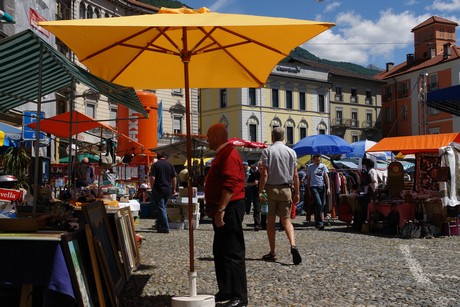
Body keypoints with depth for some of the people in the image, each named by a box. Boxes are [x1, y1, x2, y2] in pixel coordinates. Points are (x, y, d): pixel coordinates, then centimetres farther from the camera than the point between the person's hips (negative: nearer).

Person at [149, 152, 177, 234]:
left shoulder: (155, 165, -5)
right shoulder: (170, 165, 6)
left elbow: (152, 178, -12)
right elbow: (174, 178, 6)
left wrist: (152, 188, -2)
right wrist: (174, 189, 14)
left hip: (158, 189, -4)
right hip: (167, 189, 4)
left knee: (160, 208, -2)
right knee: (163, 207, 15)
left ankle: (165, 227, -6)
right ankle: (159, 226, 21)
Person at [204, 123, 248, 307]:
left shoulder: (229, 155, -16)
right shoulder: (222, 154, 18)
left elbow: (230, 185, -25)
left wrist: (220, 210, -27)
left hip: (229, 209, -11)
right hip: (222, 209, 11)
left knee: (233, 253, -8)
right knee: (220, 251, 15)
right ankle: (225, 291, 24)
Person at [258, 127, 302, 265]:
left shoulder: (267, 151, -4)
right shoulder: (291, 152, 4)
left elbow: (264, 174, -11)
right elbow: (295, 175, 3)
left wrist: (260, 191, -8)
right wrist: (297, 193, 8)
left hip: (271, 188, -2)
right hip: (286, 189, 2)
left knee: (270, 221, 8)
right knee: (286, 220, 6)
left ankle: (272, 253, 11)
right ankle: (293, 245, -18)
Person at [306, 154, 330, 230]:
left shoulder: (323, 166, 10)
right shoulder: (310, 167, 4)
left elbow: (326, 177, 7)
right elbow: (308, 179, 9)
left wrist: (328, 188, -2)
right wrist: (309, 190, 4)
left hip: (322, 187, 3)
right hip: (314, 187, -3)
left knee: (322, 205, 4)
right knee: (318, 204, -19)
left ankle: (317, 223, 16)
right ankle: (319, 222, -18)